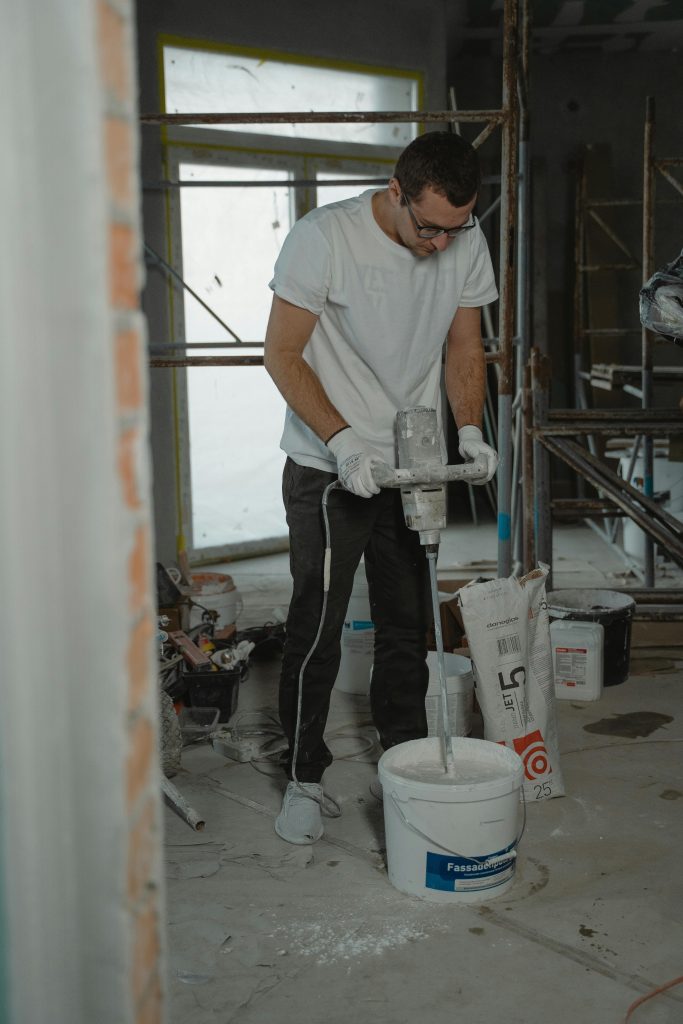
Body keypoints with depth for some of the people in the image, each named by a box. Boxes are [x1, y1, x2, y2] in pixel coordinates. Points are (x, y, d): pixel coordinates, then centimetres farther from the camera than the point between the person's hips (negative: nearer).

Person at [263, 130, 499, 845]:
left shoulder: (468, 245, -2)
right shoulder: (324, 236, -17)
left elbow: (464, 347, 8)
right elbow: (282, 354, -15)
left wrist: (469, 429, -9)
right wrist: (342, 441, -24)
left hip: (413, 466, 5)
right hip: (328, 467, -4)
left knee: (408, 625, 12)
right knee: (317, 627, -3)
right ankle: (304, 778, 14)